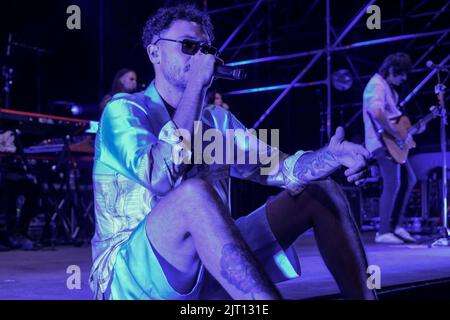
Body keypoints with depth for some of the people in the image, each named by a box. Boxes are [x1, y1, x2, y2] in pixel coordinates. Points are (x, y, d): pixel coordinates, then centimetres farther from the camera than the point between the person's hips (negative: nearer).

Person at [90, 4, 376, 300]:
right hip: (130, 274, -6)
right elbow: (160, 177, -25)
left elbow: (278, 168, 1)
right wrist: (196, 85, -19)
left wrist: (330, 156, -20)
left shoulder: (219, 120, 14)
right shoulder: (125, 109, -6)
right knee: (195, 192, -37)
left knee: (320, 191, 2)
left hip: (207, 271, 7)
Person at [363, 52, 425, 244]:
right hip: (383, 144, -11)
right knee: (393, 184, -11)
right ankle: (384, 232, -5)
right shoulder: (377, 85, -15)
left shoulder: (388, 86, 18)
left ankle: (397, 225, 20)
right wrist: (398, 134, -25)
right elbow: (377, 114, -32)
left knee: (408, 180, 14)